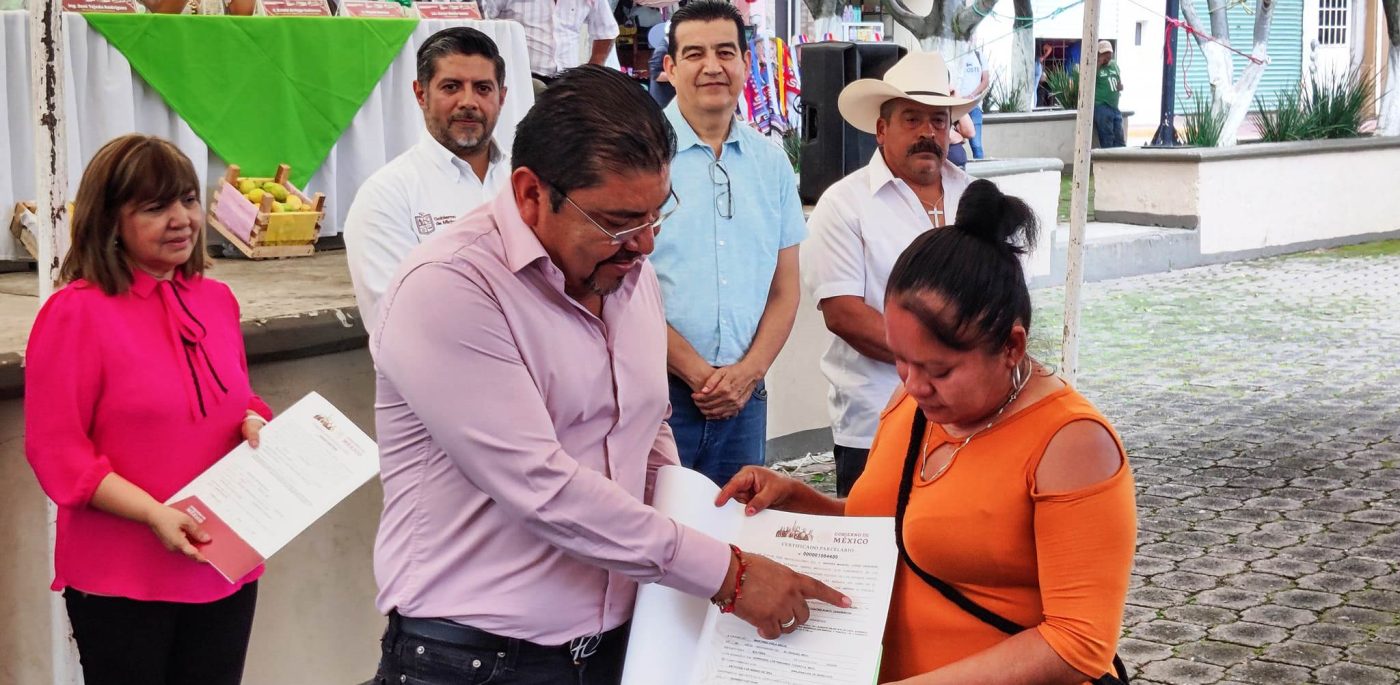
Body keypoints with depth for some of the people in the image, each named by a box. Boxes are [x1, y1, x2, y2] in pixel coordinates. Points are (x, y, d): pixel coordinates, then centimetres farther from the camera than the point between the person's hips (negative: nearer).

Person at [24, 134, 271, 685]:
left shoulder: (217, 301, 8)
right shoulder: (76, 313, -11)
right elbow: (56, 453, -12)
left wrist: (255, 424, -2)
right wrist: (155, 514, -22)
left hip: (226, 570, 6)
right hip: (121, 582, -5)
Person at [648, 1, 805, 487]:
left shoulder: (771, 164, 12)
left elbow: (785, 288, 13)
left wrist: (748, 372, -3)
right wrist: (697, 373, -10)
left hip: (745, 394, 5)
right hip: (656, 391, -4)